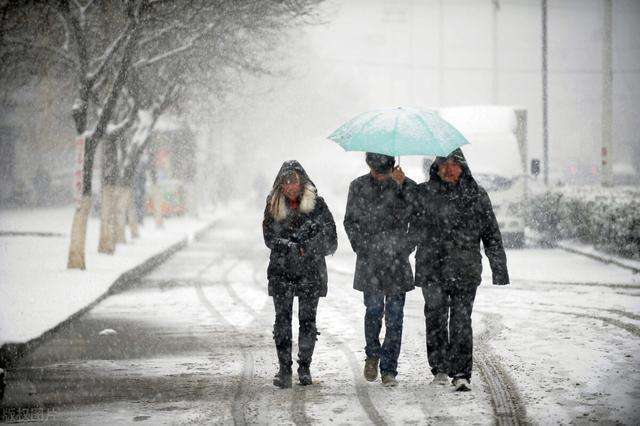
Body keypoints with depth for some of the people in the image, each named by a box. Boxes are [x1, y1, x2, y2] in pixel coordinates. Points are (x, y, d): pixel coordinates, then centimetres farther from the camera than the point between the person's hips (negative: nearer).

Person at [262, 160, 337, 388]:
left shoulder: (317, 205, -1)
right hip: (281, 271, 1)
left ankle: (305, 367, 11)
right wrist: (296, 248, -15)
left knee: (307, 319, 0)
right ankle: (284, 369, 0)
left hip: (310, 272, -1)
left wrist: (305, 248, -14)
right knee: (282, 319, -4)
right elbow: (270, 238, -3)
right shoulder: (273, 206, 3)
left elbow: (329, 241, -2)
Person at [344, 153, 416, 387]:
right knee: (374, 308, -6)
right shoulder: (358, 187, 8)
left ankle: (389, 369, 5)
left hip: (397, 260, 0)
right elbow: (350, 221, 13)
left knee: (394, 315, -1)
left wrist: (403, 185, -21)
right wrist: (360, 245, 3)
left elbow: (418, 213, -13)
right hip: (369, 259, 0)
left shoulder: (406, 186, 3)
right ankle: (372, 355, 20)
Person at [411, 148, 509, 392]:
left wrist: (499, 268, 5)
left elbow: (491, 234, 8)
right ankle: (439, 368, 22)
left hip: (466, 270, -1)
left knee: (461, 320, -7)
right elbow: (414, 230, 10)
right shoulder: (423, 194, 7)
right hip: (432, 269, 1)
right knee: (436, 318, 6)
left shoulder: (477, 196, 7)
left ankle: (461, 374, -6)